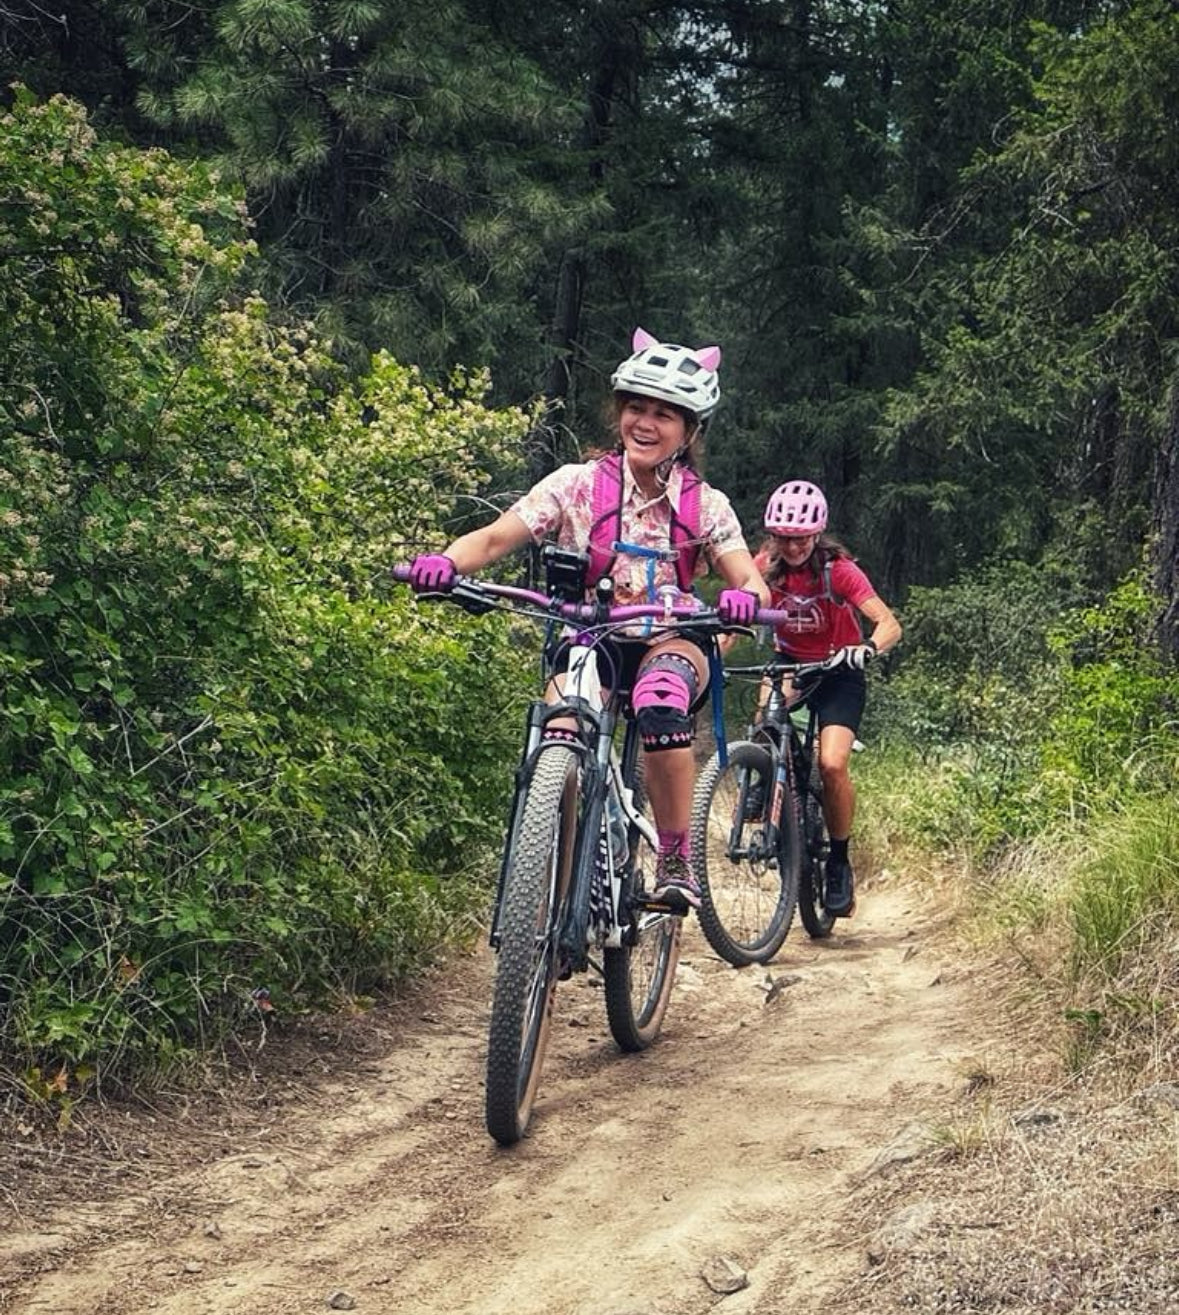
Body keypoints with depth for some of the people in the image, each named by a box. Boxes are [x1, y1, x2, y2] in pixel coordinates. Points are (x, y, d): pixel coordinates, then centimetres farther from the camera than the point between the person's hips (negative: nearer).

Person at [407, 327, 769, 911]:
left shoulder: (705, 504, -1)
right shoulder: (579, 484, -4)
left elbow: (750, 580, -10)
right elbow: (495, 538, -12)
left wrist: (744, 597, -36)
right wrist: (446, 562, -33)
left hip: (671, 643, -1)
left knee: (662, 708, -37)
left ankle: (676, 862, -21)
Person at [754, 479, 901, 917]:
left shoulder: (838, 570, -19)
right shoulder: (767, 565, -10)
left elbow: (890, 624, -26)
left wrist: (867, 648, -47)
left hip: (838, 673, -4)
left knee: (832, 764, -21)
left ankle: (839, 862, -4)